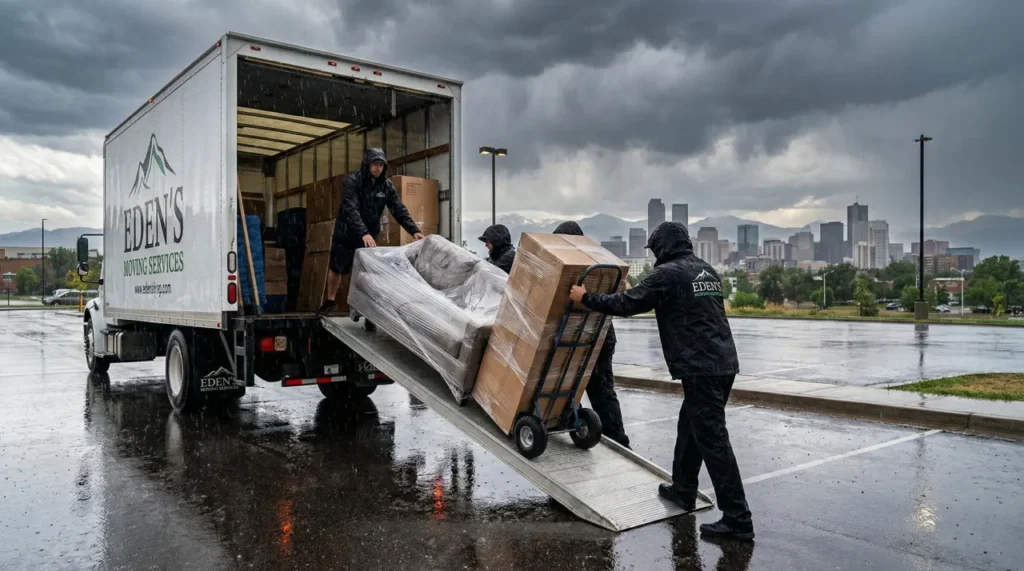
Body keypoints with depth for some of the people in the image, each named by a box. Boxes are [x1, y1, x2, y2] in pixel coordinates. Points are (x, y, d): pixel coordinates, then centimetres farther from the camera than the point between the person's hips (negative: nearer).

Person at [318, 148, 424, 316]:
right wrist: (363, 233, -44)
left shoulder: (386, 185, -6)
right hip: (346, 234, -2)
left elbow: (399, 210, -10)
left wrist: (414, 230, -24)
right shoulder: (352, 181, -19)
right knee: (336, 269, 11)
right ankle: (330, 302, 32)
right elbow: (351, 210, -30)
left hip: (369, 235, 2)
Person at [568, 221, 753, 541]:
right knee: (690, 426, 22)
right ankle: (683, 489, 35)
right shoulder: (707, 271, 18)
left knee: (712, 440, -6)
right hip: (723, 362, 9)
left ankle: (737, 519, -3)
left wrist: (586, 298, 4)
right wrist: (644, 292, 38)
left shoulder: (668, 273, -9)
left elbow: (628, 303, -9)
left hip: (700, 368, -9)